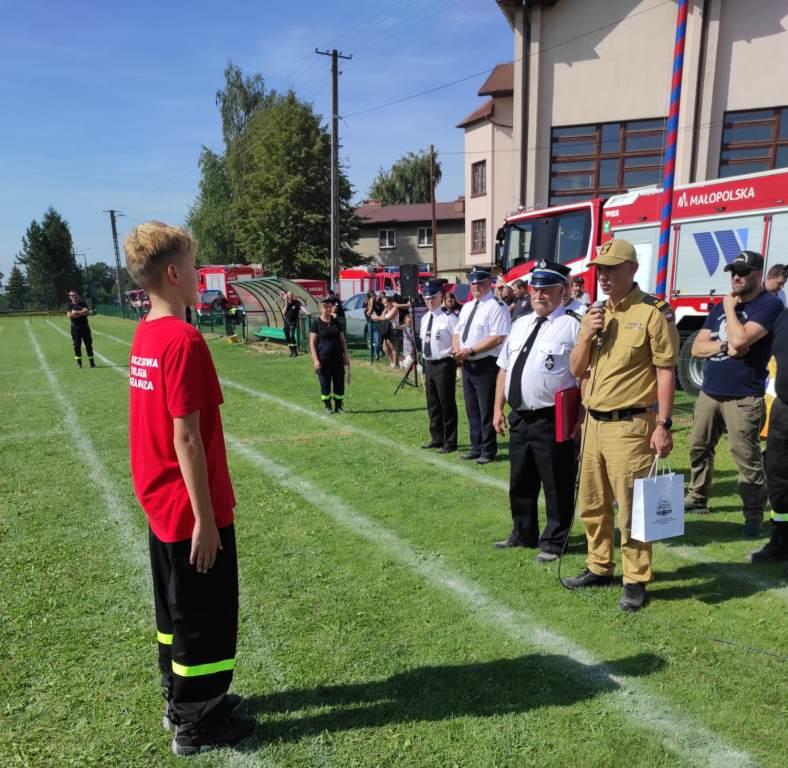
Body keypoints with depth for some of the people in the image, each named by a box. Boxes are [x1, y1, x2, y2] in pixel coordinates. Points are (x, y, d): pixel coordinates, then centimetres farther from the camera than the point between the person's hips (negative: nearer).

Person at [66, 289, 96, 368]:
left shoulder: (83, 304, 6)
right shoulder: (69, 306, 4)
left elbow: (87, 312, -11)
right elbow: (70, 316, -11)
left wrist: (75, 312, -12)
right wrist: (81, 313, -13)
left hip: (85, 326, 0)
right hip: (75, 327, 0)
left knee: (88, 344, 2)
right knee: (77, 345, 1)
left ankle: (92, 362, 6)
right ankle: (79, 363, 8)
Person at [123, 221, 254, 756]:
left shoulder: (145, 335, 5)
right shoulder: (184, 340, -22)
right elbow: (186, 439, -23)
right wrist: (205, 518, -18)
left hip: (162, 505, 9)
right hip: (192, 510, -9)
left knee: (176, 609, 22)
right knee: (205, 616, 8)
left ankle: (182, 701, 40)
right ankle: (197, 725, 25)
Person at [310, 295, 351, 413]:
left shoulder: (336, 322, 9)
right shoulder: (316, 323, -3)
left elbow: (342, 340, 12)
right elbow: (312, 342, -7)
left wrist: (346, 356, 6)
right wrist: (315, 360, -14)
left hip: (337, 358, 4)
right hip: (323, 359, -4)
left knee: (339, 383, 5)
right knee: (325, 384, 3)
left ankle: (338, 406, 16)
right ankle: (327, 406, 17)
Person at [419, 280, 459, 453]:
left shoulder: (448, 317, -12)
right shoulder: (425, 319, 10)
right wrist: (425, 368, 15)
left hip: (444, 364, -8)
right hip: (429, 364, 8)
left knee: (447, 404, 1)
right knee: (432, 404, 16)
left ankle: (449, 442, 12)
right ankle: (436, 438, 30)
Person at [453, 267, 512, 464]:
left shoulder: (496, 306, -12)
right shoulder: (467, 307, 16)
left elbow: (498, 337, -21)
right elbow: (457, 332, 20)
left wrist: (470, 350, -21)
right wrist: (457, 350, -1)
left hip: (486, 365, -8)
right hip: (467, 365, 8)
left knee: (486, 410, 0)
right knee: (472, 409, 16)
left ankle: (488, 450, 13)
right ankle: (476, 447, 28)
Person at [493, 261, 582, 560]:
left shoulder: (573, 325, -10)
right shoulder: (520, 324, 13)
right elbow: (504, 368, 16)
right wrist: (498, 409, 12)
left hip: (553, 421, -7)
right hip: (519, 418, 8)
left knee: (556, 485, 6)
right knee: (520, 482, 20)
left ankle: (553, 542, 23)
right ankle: (523, 534, 37)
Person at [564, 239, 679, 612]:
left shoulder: (654, 312, -8)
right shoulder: (594, 314, 12)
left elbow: (665, 372, -11)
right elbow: (576, 369, 11)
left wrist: (663, 425, -15)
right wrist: (587, 335, -6)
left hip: (629, 426, -7)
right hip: (593, 423, 7)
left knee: (631, 508, 0)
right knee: (592, 504, 16)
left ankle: (636, 582, 14)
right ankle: (599, 568, 32)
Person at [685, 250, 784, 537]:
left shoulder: (769, 304, -7)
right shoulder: (721, 305, 14)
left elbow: (740, 339, -22)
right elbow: (697, 348, 8)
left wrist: (730, 308, -7)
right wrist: (725, 347, -11)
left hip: (743, 397, -7)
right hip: (709, 391, 7)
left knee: (746, 456, -5)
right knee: (699, 447, 14)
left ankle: (754, 514, 6)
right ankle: (697, 498, 28)